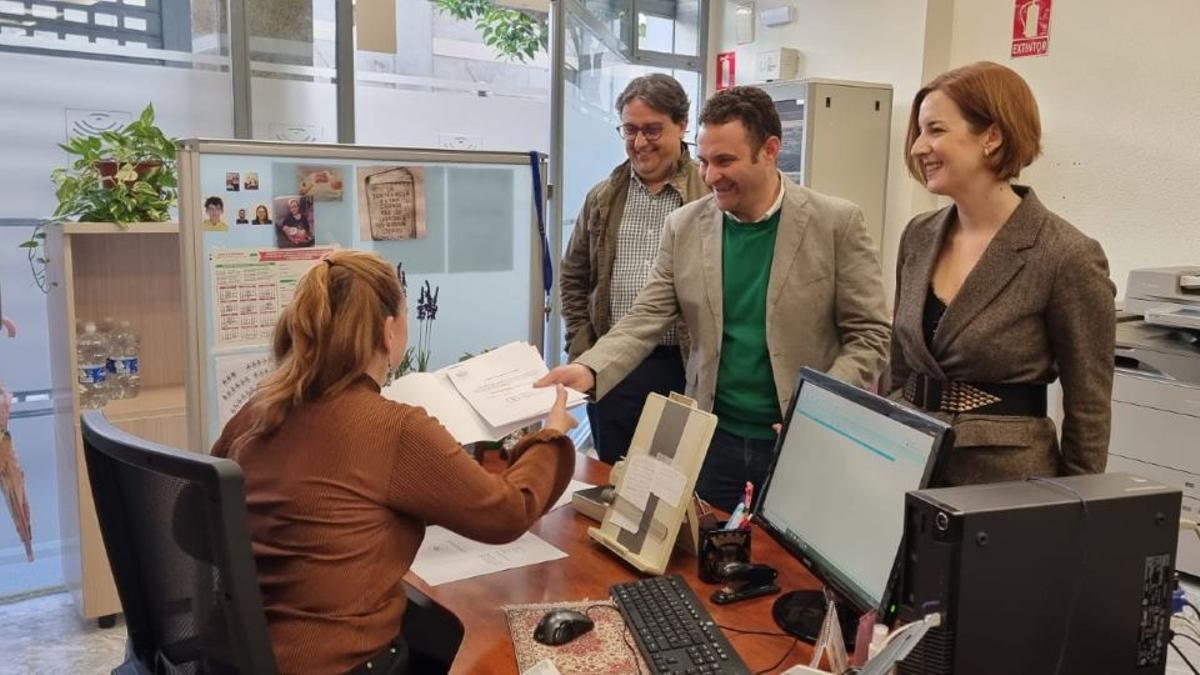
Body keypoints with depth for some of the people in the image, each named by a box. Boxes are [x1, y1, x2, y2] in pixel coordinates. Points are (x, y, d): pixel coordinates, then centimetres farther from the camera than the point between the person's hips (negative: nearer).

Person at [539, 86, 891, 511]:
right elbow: (646, 320, -1)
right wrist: (588, 370, -18)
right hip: (712, 439, 3)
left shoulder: (837, 223, -6)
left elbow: (868, 336, -5)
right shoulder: (684, 227, 1)